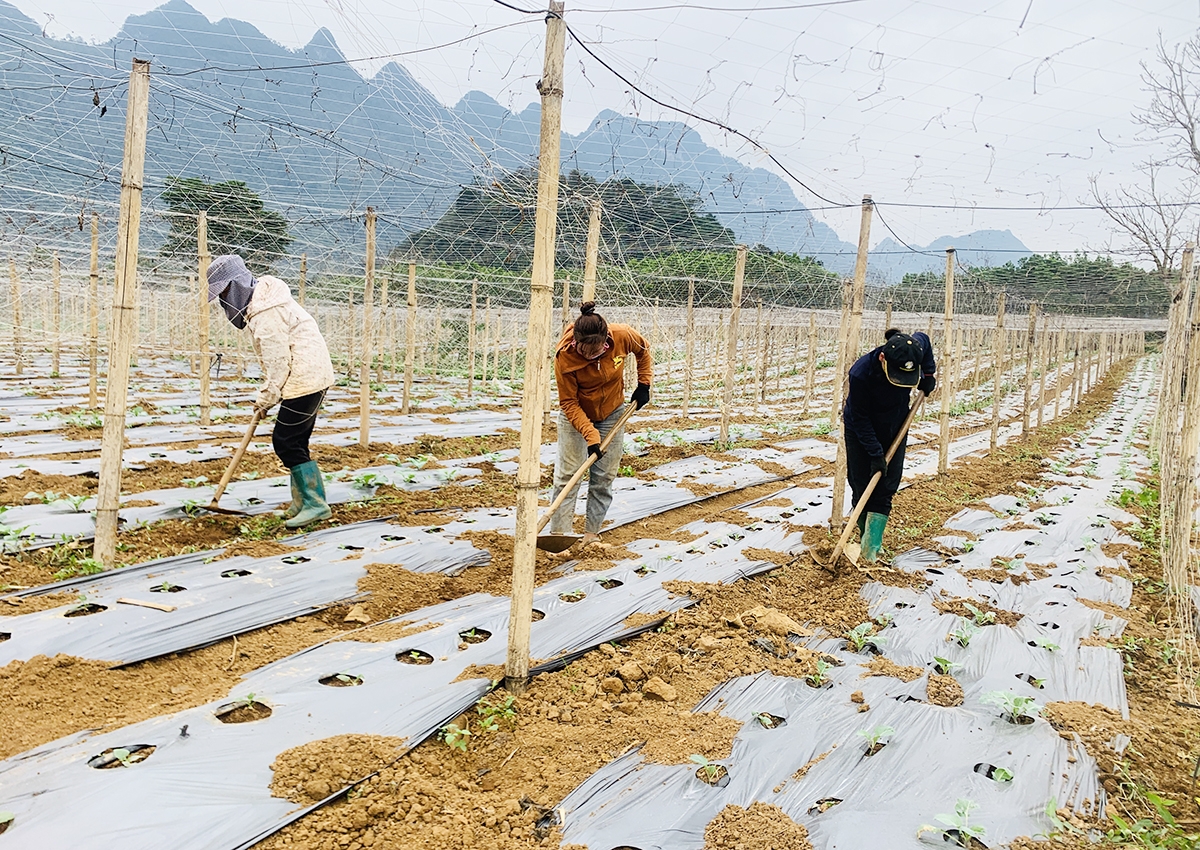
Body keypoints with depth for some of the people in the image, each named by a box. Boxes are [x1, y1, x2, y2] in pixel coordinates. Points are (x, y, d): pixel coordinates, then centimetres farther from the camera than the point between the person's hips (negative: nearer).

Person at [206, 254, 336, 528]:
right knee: (294, 442, 13)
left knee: (285, 441, -9)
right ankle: (302, 502, 19)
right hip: (310, 375, 11)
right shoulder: (261, 297, 15)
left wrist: (266, 398, -7)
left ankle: (316, 503, -7)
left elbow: (277, 361, -18)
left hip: (305, 379, -11)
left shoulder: (265, 311, -19)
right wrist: (267, 394, 14)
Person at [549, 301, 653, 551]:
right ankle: (558, 535, -3)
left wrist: (644, 384, -4)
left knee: (604, 477, 4)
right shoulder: (564, 357, -31)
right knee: (567, 474, -8)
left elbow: (643, 350, -1)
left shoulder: (623, 336, -27)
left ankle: (592, 532, 14)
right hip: (576, 415, -2)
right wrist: (590, 435, -30)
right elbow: (569, 403, -23)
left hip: (612, 414, 2)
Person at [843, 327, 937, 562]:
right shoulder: (861, 373, -35)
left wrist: (929, 374, -2)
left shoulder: (914, 350, -25)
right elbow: (860, 418, -23)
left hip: (894, 429, 3)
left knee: (884, 489, -5)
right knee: (861, 487, 1)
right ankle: (866, 536, 20)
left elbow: (923, 339, 3)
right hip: (860, 431, -3)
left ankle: (871, 549, -7)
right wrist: (875, 453, -23)